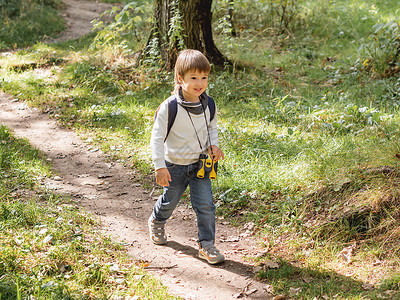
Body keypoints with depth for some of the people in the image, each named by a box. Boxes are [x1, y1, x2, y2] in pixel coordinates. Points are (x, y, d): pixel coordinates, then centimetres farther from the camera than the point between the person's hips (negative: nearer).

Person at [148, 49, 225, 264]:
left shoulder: (208, 104, -8)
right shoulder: (169, 107, -23)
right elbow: (157, 137, -17)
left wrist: (214, 145, -6)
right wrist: (160, 166, -21)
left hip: (200, 163, 3)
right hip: (175, 165, -3)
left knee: (205, 204, -2)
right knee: (170, 200, 18)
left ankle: (206, 244, 12)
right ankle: (157, 221, 50)